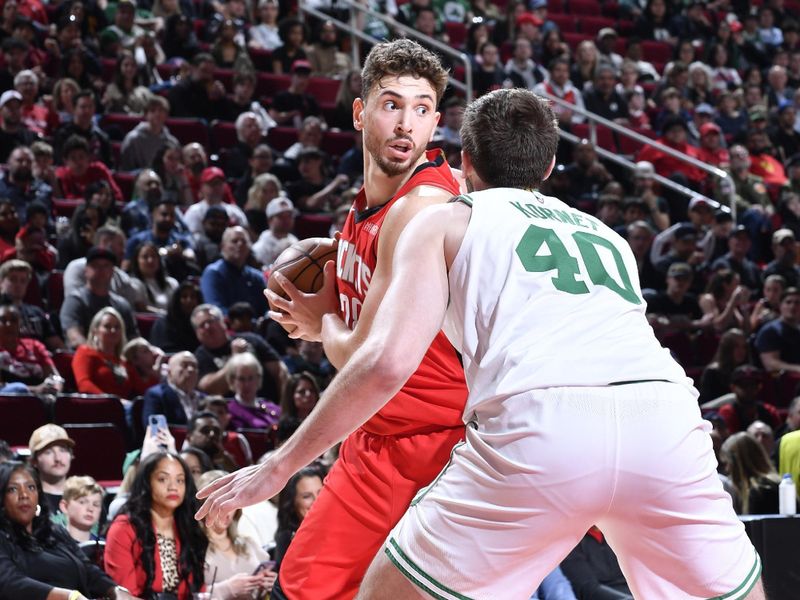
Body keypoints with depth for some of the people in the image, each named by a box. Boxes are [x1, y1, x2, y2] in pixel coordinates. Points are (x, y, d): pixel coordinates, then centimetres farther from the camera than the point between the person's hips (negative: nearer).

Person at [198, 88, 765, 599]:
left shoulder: (444, 222, 21)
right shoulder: (606, 234, 34)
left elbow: (388, 362, 5)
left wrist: (278, 466, 13)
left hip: (540, 430, -4)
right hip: (665, 415, 4)